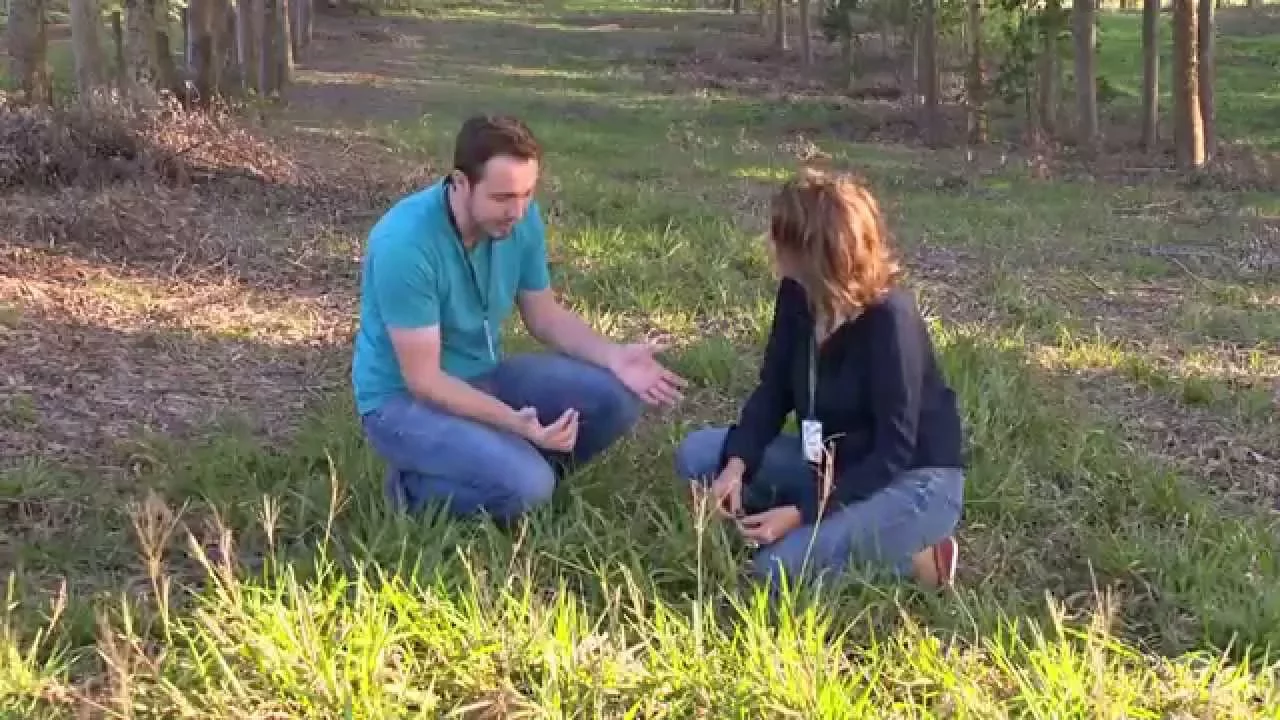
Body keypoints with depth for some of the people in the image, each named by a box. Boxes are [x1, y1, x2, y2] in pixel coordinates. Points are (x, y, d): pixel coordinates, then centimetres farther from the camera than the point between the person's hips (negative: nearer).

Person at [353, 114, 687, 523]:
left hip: (484, 376, 7)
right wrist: (515, 423, -36)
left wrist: (613, 357, -14)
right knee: (526, 487, -29)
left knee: (617, 398, -11)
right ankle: (416, 487, -2)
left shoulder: (520, 219, -9)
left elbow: (544, 315, 4)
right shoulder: (404, 244, -30)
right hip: (404, 399, -7)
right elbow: (423, 379, -26)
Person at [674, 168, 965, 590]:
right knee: (698, 455, -5)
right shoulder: (797, 296, -4)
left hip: (913, 481, -8)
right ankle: (841, 525, -3)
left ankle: (911, 557, -4)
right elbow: (773, 390, 1)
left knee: (778, 567, -27)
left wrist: (803, 513, -29)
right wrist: (736, 464, -18)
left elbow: (893, 452, -25)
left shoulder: (890, 320, -26)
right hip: (834, 464, 8)